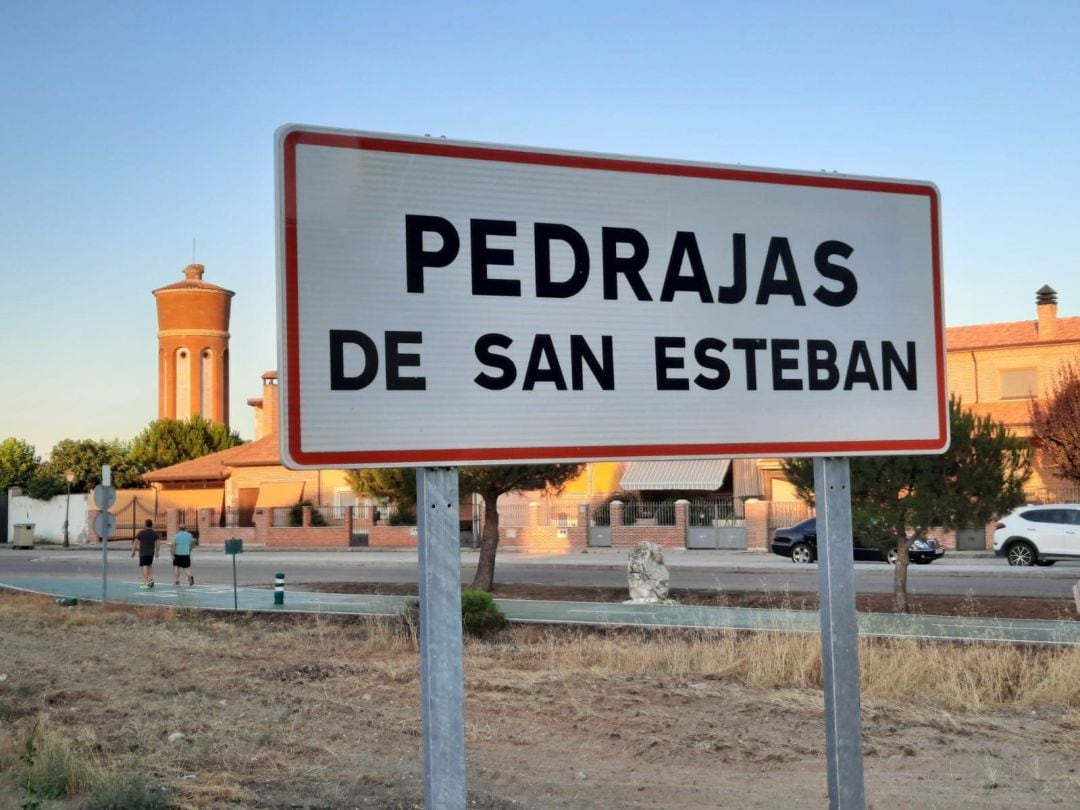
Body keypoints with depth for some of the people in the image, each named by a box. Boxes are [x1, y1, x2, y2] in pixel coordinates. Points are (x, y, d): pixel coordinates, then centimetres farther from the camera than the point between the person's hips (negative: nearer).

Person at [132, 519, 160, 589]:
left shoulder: (141, 533, -4)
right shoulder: (155, 533, 2)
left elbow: (135, 542, -5)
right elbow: (158, 543, 0)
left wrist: (133, 551, 4)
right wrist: (157, 552, 10)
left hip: (143, 553, -3)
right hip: (151, 552, 3)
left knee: (144, 566, -5)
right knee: (150, 565, 21)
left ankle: (146, 583, -11)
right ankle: (151, 579, 5)